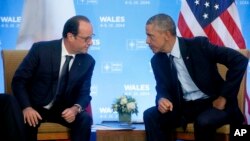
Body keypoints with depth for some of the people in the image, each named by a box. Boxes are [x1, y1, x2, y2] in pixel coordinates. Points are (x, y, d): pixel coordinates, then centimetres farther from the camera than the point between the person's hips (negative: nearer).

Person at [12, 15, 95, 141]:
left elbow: (84, 93, -1)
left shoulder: (88, 61, -3)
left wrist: (76, 108, -25)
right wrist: (27, 107, -26)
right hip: (34, 107, -3)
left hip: (63, 110, 3)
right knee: (27, 121, -35)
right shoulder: (41, 49, -13)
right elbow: (18, 80, -10)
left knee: (85, 119, -25)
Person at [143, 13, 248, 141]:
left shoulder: (198, 45, -14)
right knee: (151, 115, -20)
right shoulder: (157, 60, 2)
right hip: (184, 107, 5)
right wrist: (162, 99, -21)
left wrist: (224, 97, -16)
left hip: (212, 103, -4)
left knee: (203, 122, -36)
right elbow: (163, 89, 7)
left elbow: (240, 60, -16)